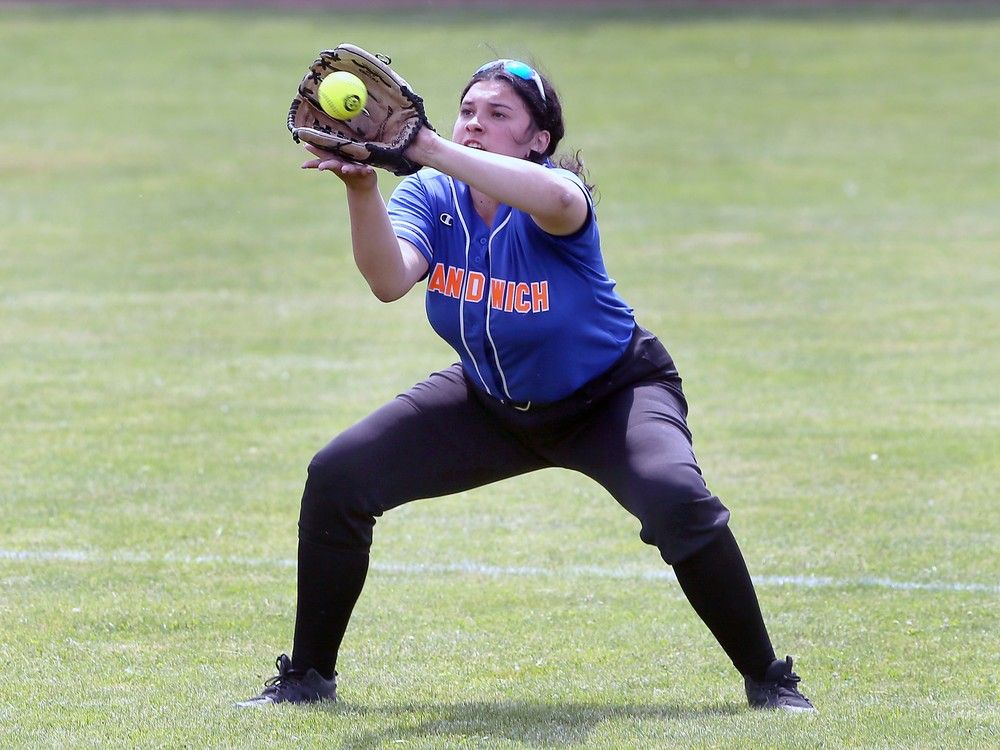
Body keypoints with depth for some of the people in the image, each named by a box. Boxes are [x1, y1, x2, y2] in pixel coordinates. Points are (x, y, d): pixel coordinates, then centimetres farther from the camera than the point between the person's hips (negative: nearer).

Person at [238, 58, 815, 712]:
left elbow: (557, 200, -55)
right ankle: (308, 676, 9)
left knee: (674, 497, -34)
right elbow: (390, 280, -34)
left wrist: (432, 150, -63)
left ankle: (768, 678, -17)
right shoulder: (430, 197, -14)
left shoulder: (554, 188, -26)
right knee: (336, 480, -8)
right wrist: (361, 190, -52)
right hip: (493, 406, 5)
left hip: (613, 395, -5)